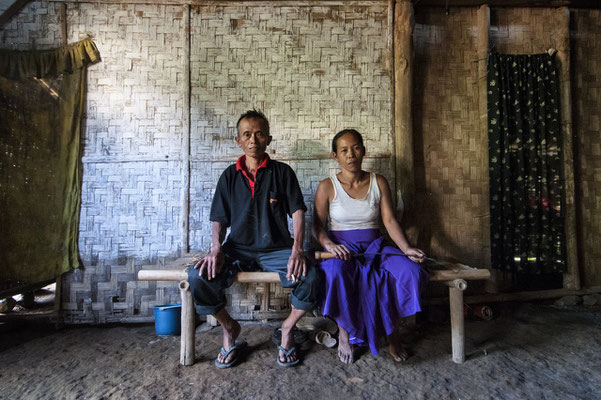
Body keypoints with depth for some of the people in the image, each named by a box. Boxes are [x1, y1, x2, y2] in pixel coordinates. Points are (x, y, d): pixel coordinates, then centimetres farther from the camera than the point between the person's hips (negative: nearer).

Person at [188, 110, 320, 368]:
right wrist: (216, 249, -12)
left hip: (276, 249, -1)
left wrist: (297, 250, -19)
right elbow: (219, 219, 8)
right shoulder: (230, 175, 10)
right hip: (238, 248, 2)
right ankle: (229, 327, 7)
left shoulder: (282, 172, 4)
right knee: (198, 277, -24)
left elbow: (297, 211, -3)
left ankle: (288, 327, 5)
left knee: (308, 277, -29)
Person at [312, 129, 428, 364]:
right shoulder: (327, 187, 1)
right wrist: (330, 245, -23)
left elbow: (389, 220, 2)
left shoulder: (379, 182, 8)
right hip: (341, 249, -2)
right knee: (336, 273, -37)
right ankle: (344, 332, -9)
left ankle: (390, 330, 0)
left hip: (375, 247, 3)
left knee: (410, 271, -25)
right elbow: (318, 227, -3)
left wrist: (406, 248, -13)